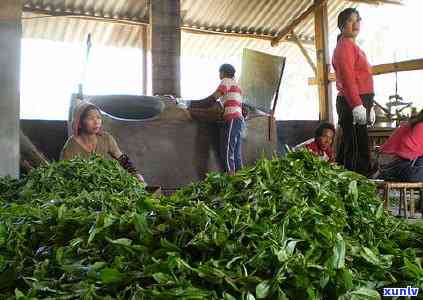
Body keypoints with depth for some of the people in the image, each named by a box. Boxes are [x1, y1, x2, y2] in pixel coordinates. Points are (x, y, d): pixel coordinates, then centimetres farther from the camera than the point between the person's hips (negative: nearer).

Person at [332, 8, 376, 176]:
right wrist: (357, 105, -26)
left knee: (348, 148, 13)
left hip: (360, 103, 10)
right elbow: (347, 78, -18)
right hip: (353, 103, -10)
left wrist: (369, 106, 24)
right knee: (357, 149, -14)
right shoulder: (345, 45, -6)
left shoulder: (353, 46, 25)